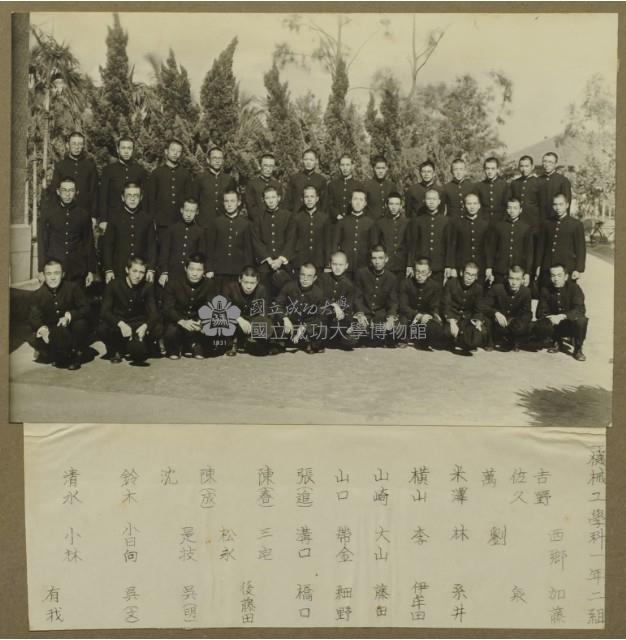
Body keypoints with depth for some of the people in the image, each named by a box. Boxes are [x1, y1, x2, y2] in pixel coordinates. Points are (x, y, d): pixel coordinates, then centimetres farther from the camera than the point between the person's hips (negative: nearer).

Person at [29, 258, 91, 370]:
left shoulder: (73, 287, -8)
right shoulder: (38, 295, -4)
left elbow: (85, 308, -15)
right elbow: (33, 318, -13)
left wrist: (69, 315, -33)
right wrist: (42, 328, -37)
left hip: (70, 331, -1)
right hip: (50, 333, 1)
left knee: (81, 323, -31)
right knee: (38, 341, -31)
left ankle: (76, 355, -6)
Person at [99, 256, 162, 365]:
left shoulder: (147, 287, -7)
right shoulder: (113, 285, -11)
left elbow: (153, 313, -12)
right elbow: (104, 312, -19)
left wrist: (145, 326, -36)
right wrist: (121, 324, -38)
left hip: (138, 324, 1)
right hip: (118, 322, -1)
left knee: (159, 329, -27)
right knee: (103, 328, -33)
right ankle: (114, 350, 0)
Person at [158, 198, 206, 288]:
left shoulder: (200, 231, 5)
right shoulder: (172, 228, 5)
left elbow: (201, 254, 8)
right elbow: (164, 251, 4)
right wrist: (163, 272, -4)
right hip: (172, 274, 0)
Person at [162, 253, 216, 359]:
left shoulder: (209, 284, -8)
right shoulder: (173, 283, -13)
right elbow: (167, 308, -19)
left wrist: (202, 322, -36)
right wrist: (182, 322, -40)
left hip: (198, 319, 2)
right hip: (177, 319, -2)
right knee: (171, 332, -33)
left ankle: (196, 347, 5)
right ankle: (173, 351, 4)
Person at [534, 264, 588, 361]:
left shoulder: (574, 287, -13)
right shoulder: (545, 290, -4)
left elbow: (580, 309, -25)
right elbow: (540, 312, -7)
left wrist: (562, 316, -40)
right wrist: (550, 317, -30)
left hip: (570, 324, -2)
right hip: (554, 324, 2)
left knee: (581, 320, -35)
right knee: (539, 328, -28)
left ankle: (578, 350, -8)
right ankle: (556, 342, 10)